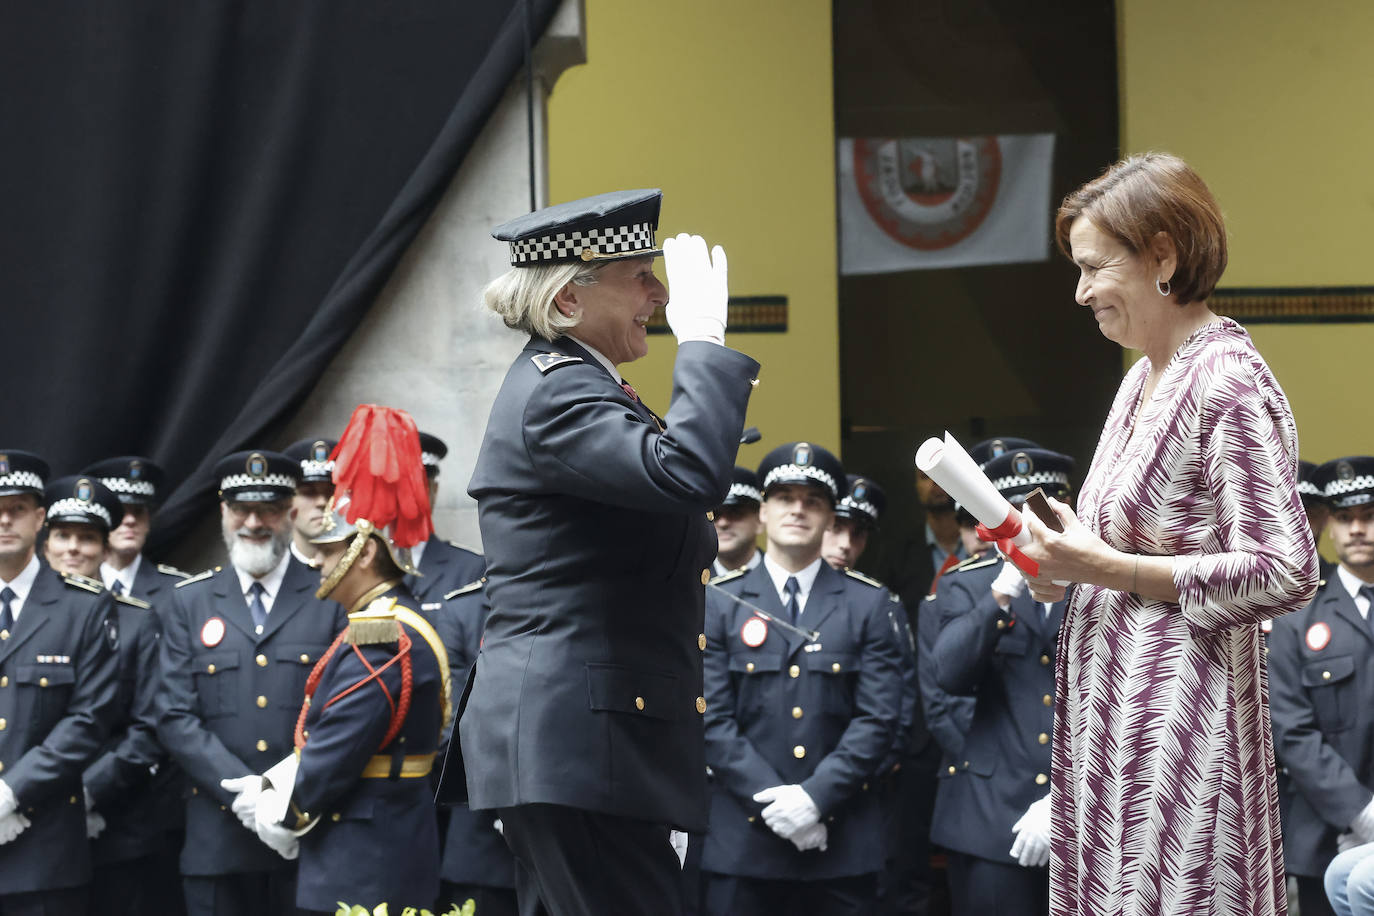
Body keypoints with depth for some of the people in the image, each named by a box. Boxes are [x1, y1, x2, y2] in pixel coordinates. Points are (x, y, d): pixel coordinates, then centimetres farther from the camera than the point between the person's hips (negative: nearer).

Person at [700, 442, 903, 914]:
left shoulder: (868, 603, 7)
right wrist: (773, 801, -11)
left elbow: (878, 718, 0)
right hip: (744, 840, 0)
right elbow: (713, 720, -1)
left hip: (843, 842, 0)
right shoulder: (719, 602, 6)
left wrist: (816, 796, -12)